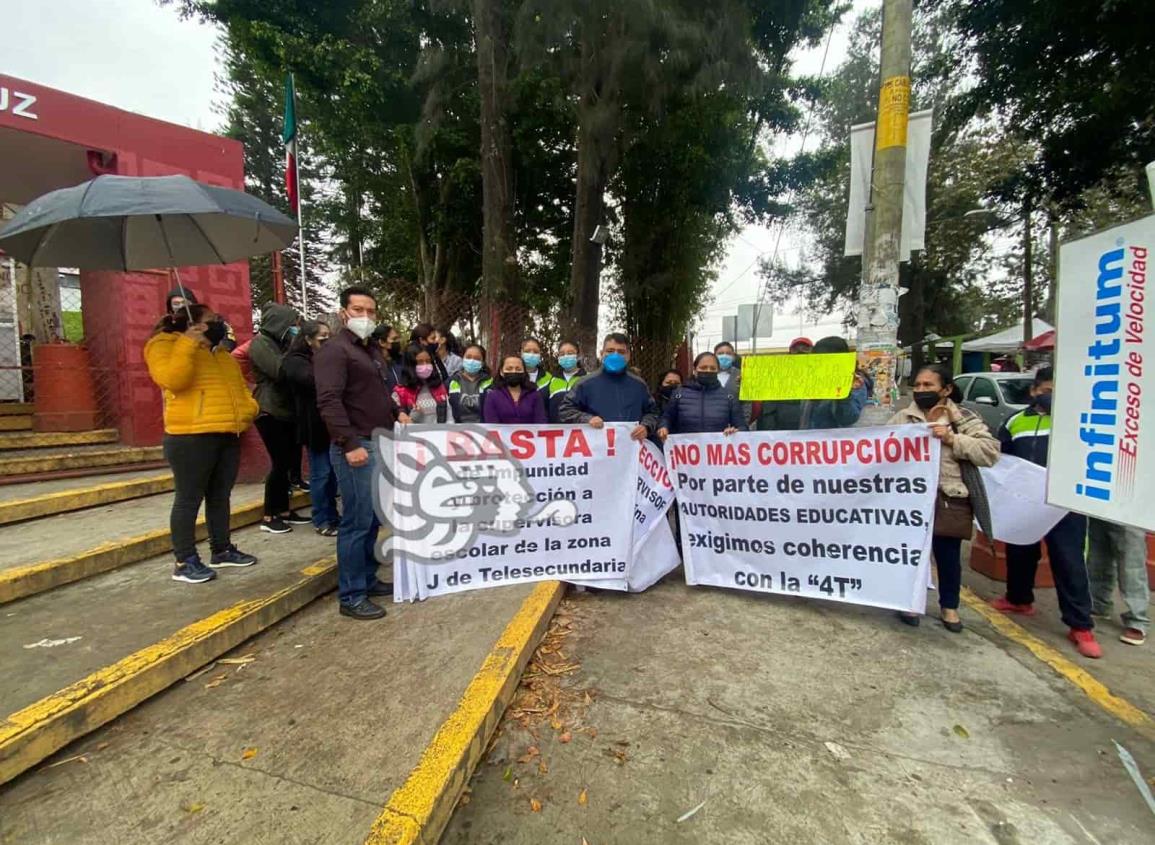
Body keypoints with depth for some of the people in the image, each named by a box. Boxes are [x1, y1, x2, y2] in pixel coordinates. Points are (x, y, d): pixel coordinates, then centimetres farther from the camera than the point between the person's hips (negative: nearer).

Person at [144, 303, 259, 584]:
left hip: (227, 435, 8)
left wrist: (249, 409, 5)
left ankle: (222, 550, 24)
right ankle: (184, 561, 9)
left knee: (220, 496, 14)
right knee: (189, 499, -1)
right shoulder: (165, 345, -3)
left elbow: (240, 385, 22)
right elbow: (172, 379, -21)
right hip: (191, 436, -8)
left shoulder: (220, 353, 21)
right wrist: (188, 344, -19)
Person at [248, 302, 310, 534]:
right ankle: (269, 516, 2)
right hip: (269, 412, -8)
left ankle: (284, 511, 15)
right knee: (281, 463, -9)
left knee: (290, 461, 6)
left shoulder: (279, 342, 18)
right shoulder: (260, 343, -8)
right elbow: (280, 370, -21)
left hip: (286, 410, 8)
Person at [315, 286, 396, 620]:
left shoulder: (373, 350, 20)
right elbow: (329, 401, -19)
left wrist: (396, 417, 15)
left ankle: (368, 580, 27)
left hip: (381, 444, 9)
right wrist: (349, 444, -24)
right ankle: (351, 596, 6)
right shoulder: (335, 349, -8)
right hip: (357, 447, -9)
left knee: (373, 518, 14)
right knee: (357, 521, -5)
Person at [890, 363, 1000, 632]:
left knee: (948, 556, 13)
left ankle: (949, 606, 35)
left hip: (948, 501, -1)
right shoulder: (901, 418, 6)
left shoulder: (964, 418, 1)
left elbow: (990, 452, -8)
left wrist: (952, 440, -16)